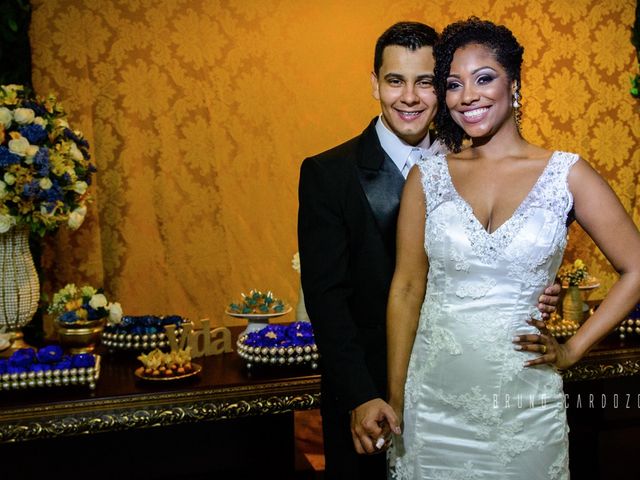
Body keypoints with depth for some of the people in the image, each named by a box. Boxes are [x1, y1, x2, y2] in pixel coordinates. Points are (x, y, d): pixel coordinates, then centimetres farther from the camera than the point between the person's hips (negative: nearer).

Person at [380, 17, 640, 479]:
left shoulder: (566, 173, -4)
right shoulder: (427, 176, 0)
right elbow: (406, 290, 1)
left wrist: (572, 350, -3)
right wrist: (395, 400, 1)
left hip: (526, 405, -1)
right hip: (433, 402, 1)